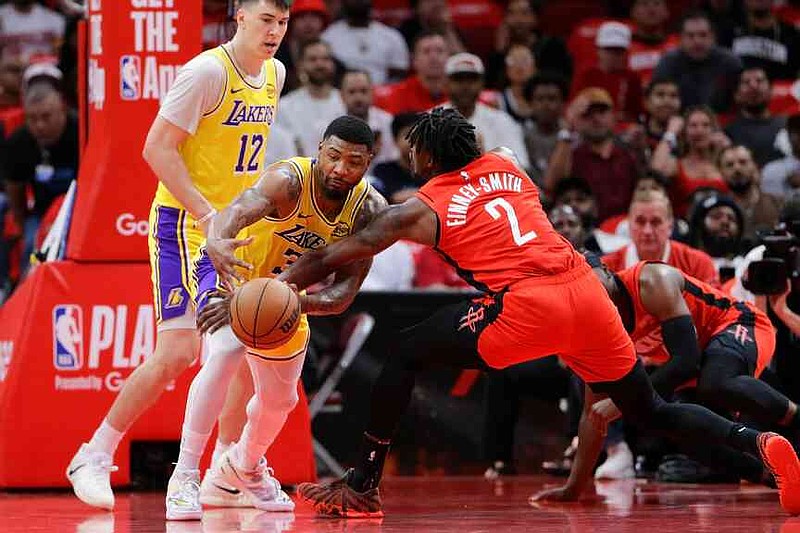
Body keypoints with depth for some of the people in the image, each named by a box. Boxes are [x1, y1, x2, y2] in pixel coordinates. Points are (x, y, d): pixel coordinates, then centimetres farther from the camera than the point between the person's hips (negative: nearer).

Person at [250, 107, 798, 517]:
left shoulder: (421, 209, 9)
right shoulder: (506, 164, 22)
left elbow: (330, 258, 9)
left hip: (527, 305, -5)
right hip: (587, 289, 6)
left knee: (406, 353, 9)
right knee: (651, 412, 18)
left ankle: (363, 488, 8)